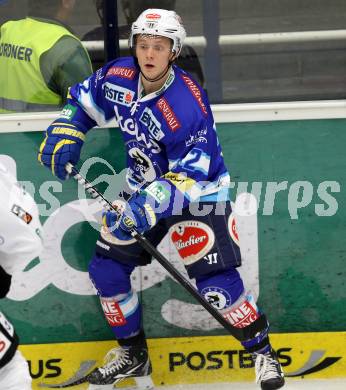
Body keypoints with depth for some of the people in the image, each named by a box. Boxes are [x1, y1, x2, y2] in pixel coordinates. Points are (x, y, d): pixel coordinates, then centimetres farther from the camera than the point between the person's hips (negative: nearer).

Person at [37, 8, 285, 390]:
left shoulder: (188, 106, -31)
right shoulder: (117, 77, -12)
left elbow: (192, 175, -31)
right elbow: (83, 101, 9)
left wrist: (153, 201, -42)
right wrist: (64, 136, -6)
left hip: (198, 192, -7)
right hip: (144, 189, 7)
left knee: (216, 284, -17)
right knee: (106, 268, 4)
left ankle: (262, 353, 4)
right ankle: (133, 355, 22)